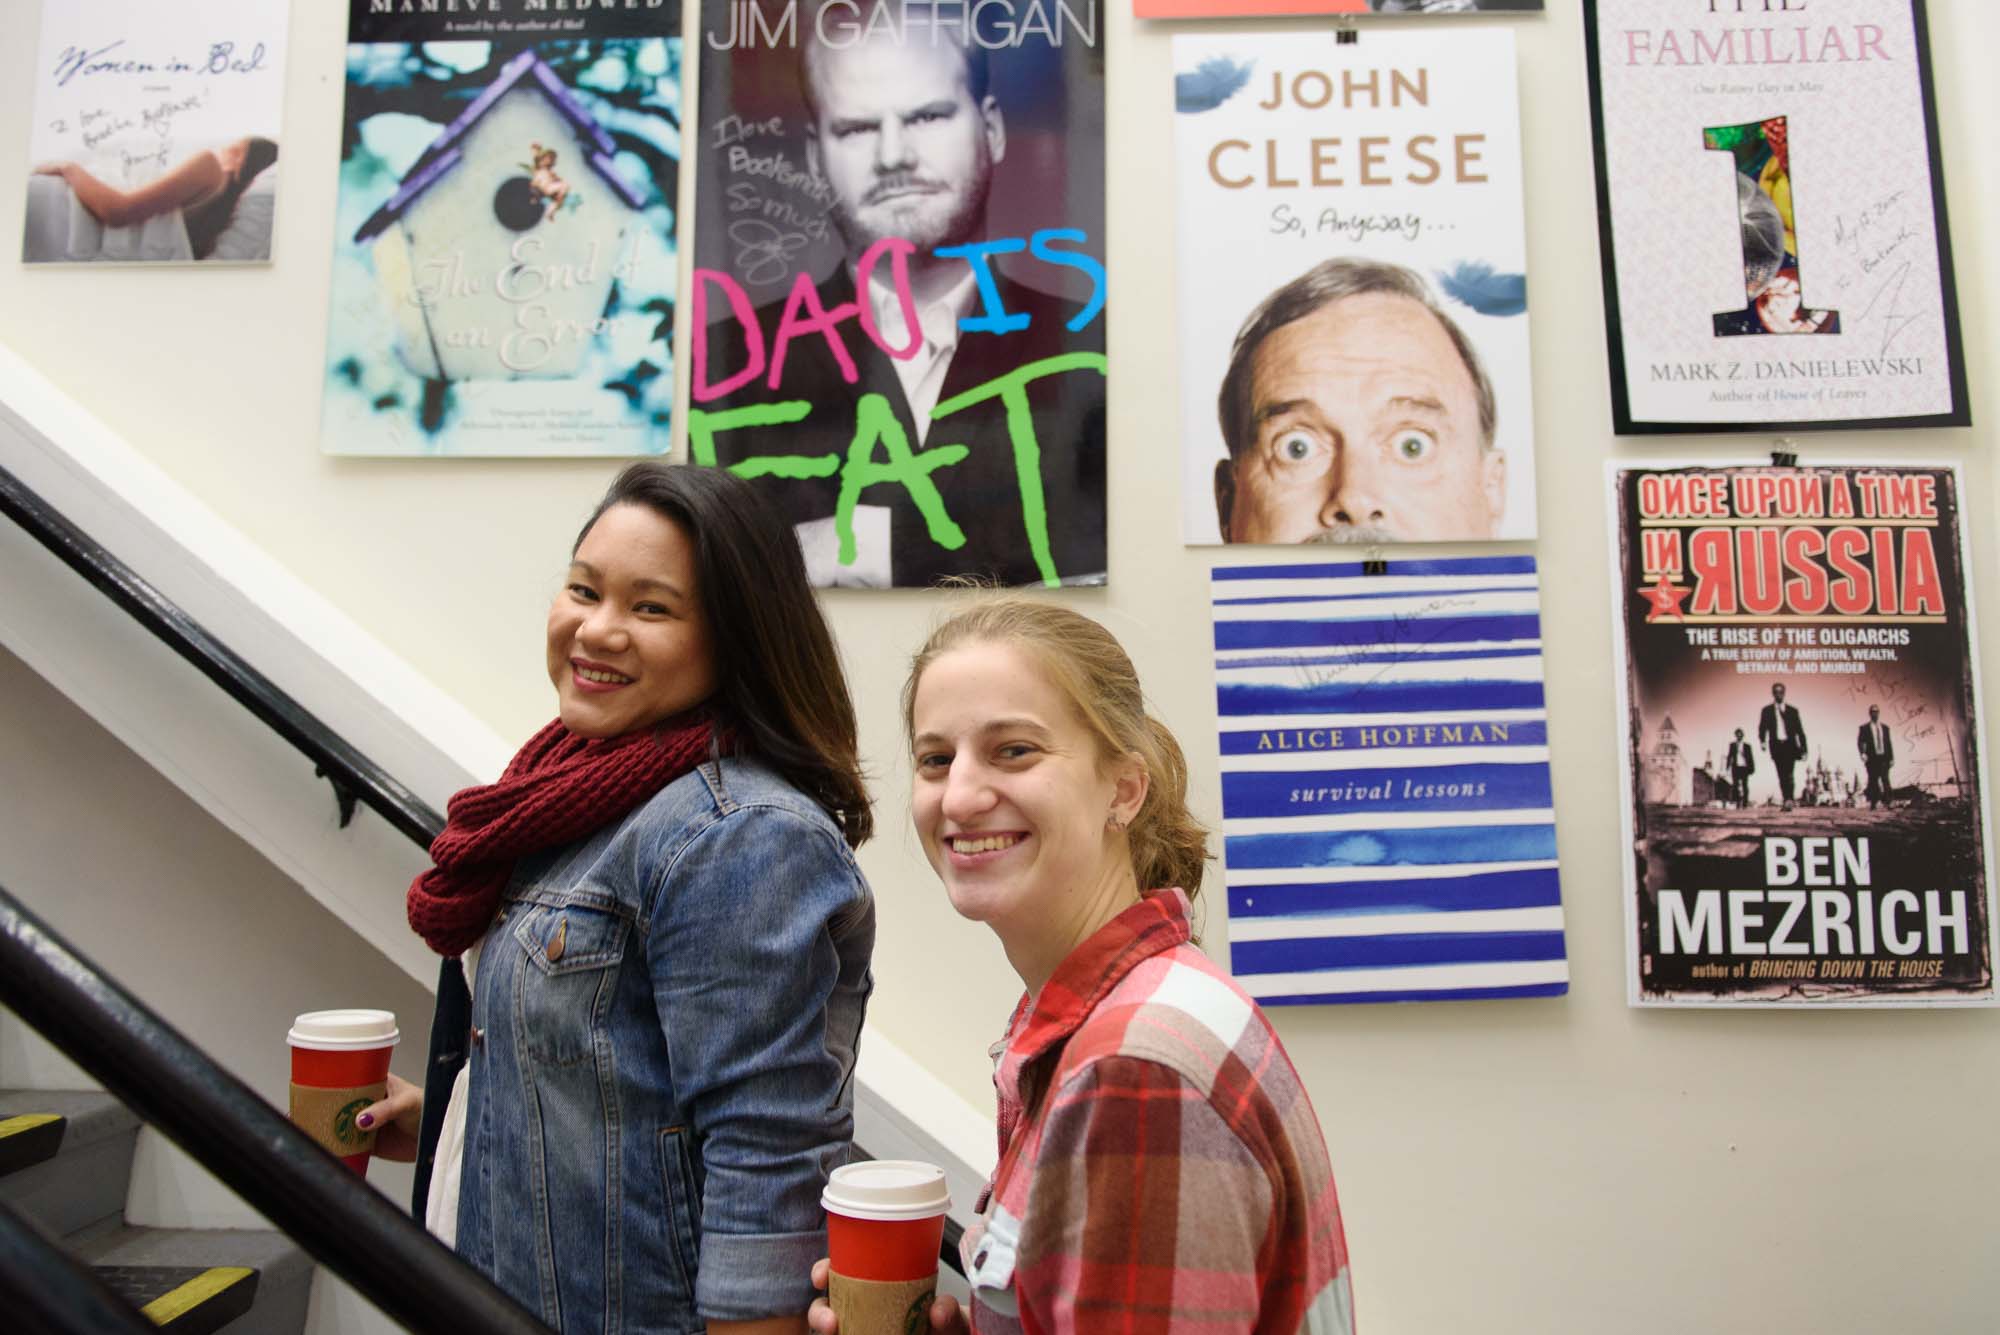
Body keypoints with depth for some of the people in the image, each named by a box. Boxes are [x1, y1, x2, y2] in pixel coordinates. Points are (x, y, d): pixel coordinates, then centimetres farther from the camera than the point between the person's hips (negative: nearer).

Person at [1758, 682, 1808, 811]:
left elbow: (1800, 731, 12)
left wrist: (1804, 749, 5)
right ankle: (1787, 801, 6)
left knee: (1788, 774, -16)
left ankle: (1789, 800, -27)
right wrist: (1762, 741, -17)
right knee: (1782, 776, 0)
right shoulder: (1767, 711, 12)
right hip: (1776, 746, 1)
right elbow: (1762, 728, 4)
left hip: (1790, 746, -1)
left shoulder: (1792, 710, 13)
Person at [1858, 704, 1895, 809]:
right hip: (1872, 758, -2)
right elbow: (1860, 742, -7)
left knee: (1885, 779, -10)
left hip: (1884, 758, 2)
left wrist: (1891, 758, 8)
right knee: (1873, 781, 1)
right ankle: (1873, 803, 7)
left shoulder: (1885, 727, 14)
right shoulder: (1864, 728, 4)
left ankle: (1886, 802, -10)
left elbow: (1889, 743, 14)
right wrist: (1862, 753, -25)